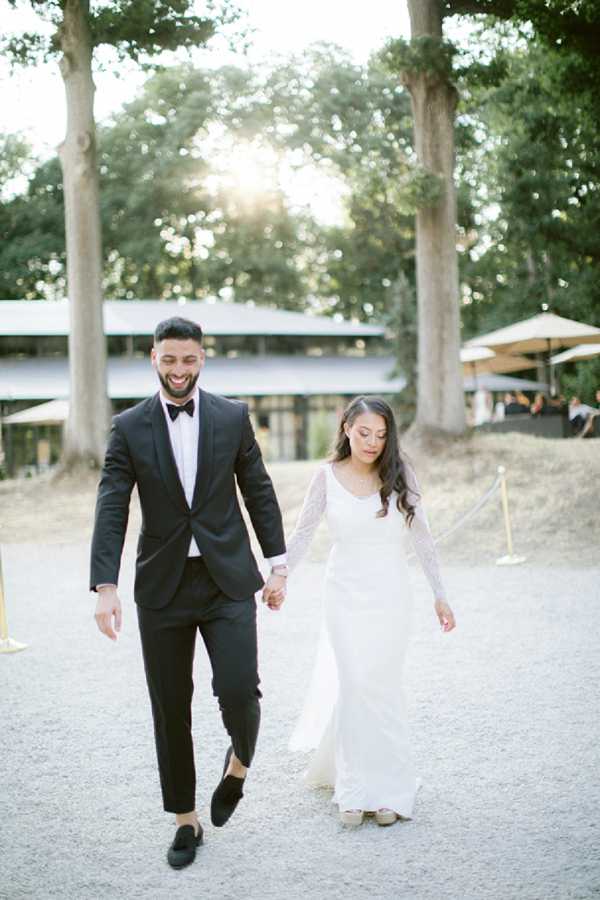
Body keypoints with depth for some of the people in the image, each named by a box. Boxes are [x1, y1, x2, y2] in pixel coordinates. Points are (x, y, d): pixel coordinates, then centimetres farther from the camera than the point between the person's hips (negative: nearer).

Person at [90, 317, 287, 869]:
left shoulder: (233, 417, 2)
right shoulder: (129, 427, 0)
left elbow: (259, 492, 7)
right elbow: (111, 509, -6)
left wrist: (278, 564, 4)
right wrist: (106, 587, -15)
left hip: (228, 580, 0)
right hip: (162, 585, 1)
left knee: (238, 689, -13)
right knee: (170, 708, 7)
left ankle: (239, 762, 23)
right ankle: (186, 820, 25)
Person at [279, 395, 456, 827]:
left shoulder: (399, 473, -3)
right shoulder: (328, 476, -2)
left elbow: (422, 537, 2)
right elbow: (302, 535, 5)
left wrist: (440, 595, 3)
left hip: (390, 593, 0)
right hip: (346, 593, 0)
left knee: (383, 687, 3)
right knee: (354, 686, -3)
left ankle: (386, 790, 15)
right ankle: (355, 791, 8)